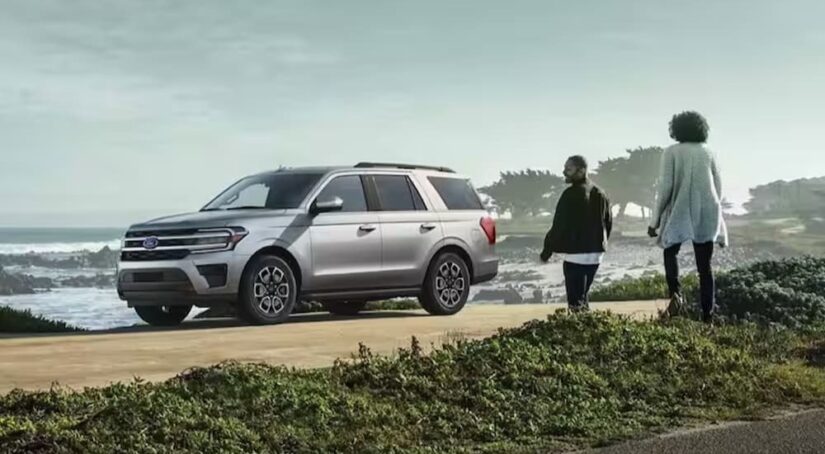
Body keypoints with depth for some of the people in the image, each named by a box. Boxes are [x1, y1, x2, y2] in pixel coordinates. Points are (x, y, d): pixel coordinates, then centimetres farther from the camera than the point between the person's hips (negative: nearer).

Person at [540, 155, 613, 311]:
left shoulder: (571, 194, -14)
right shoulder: (599, 193, 10)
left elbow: (559, 226, -14)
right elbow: (608, 223, 16)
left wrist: (546, 251, -6)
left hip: (575, 255, -8)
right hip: (596, 254, 8)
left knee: (575, 301, -6)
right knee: (582, 296, 18)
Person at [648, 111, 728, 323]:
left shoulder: (672, 152, -3)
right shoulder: (709, 153, 7)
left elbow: (665, 187, -8)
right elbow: (718, 186, 9)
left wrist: (655, 219, -2)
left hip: (680, 212, -3)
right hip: (707, 214, 3)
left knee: (670, 252, 20)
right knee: (704, 265, 9)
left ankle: (675, 292, -6)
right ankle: (708, 314, 5)